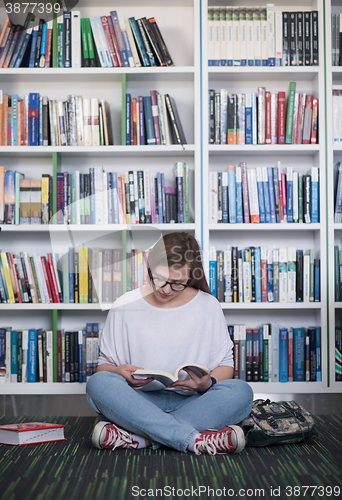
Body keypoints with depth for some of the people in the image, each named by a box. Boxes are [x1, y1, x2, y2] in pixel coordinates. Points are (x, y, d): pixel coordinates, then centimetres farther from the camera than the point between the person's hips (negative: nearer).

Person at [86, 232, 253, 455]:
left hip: (191, 402, 1)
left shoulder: (208, 306, 6)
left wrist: (208, 383, -16)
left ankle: (138, 437, -32)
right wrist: (119, 372, -17)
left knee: (241, 391, -29)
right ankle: (195, 440, -36)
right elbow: (104, 365, 7)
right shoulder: (125, 307, 5)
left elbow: (226, 365, 8)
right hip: (139, 402, 0)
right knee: (98, 383, -30)